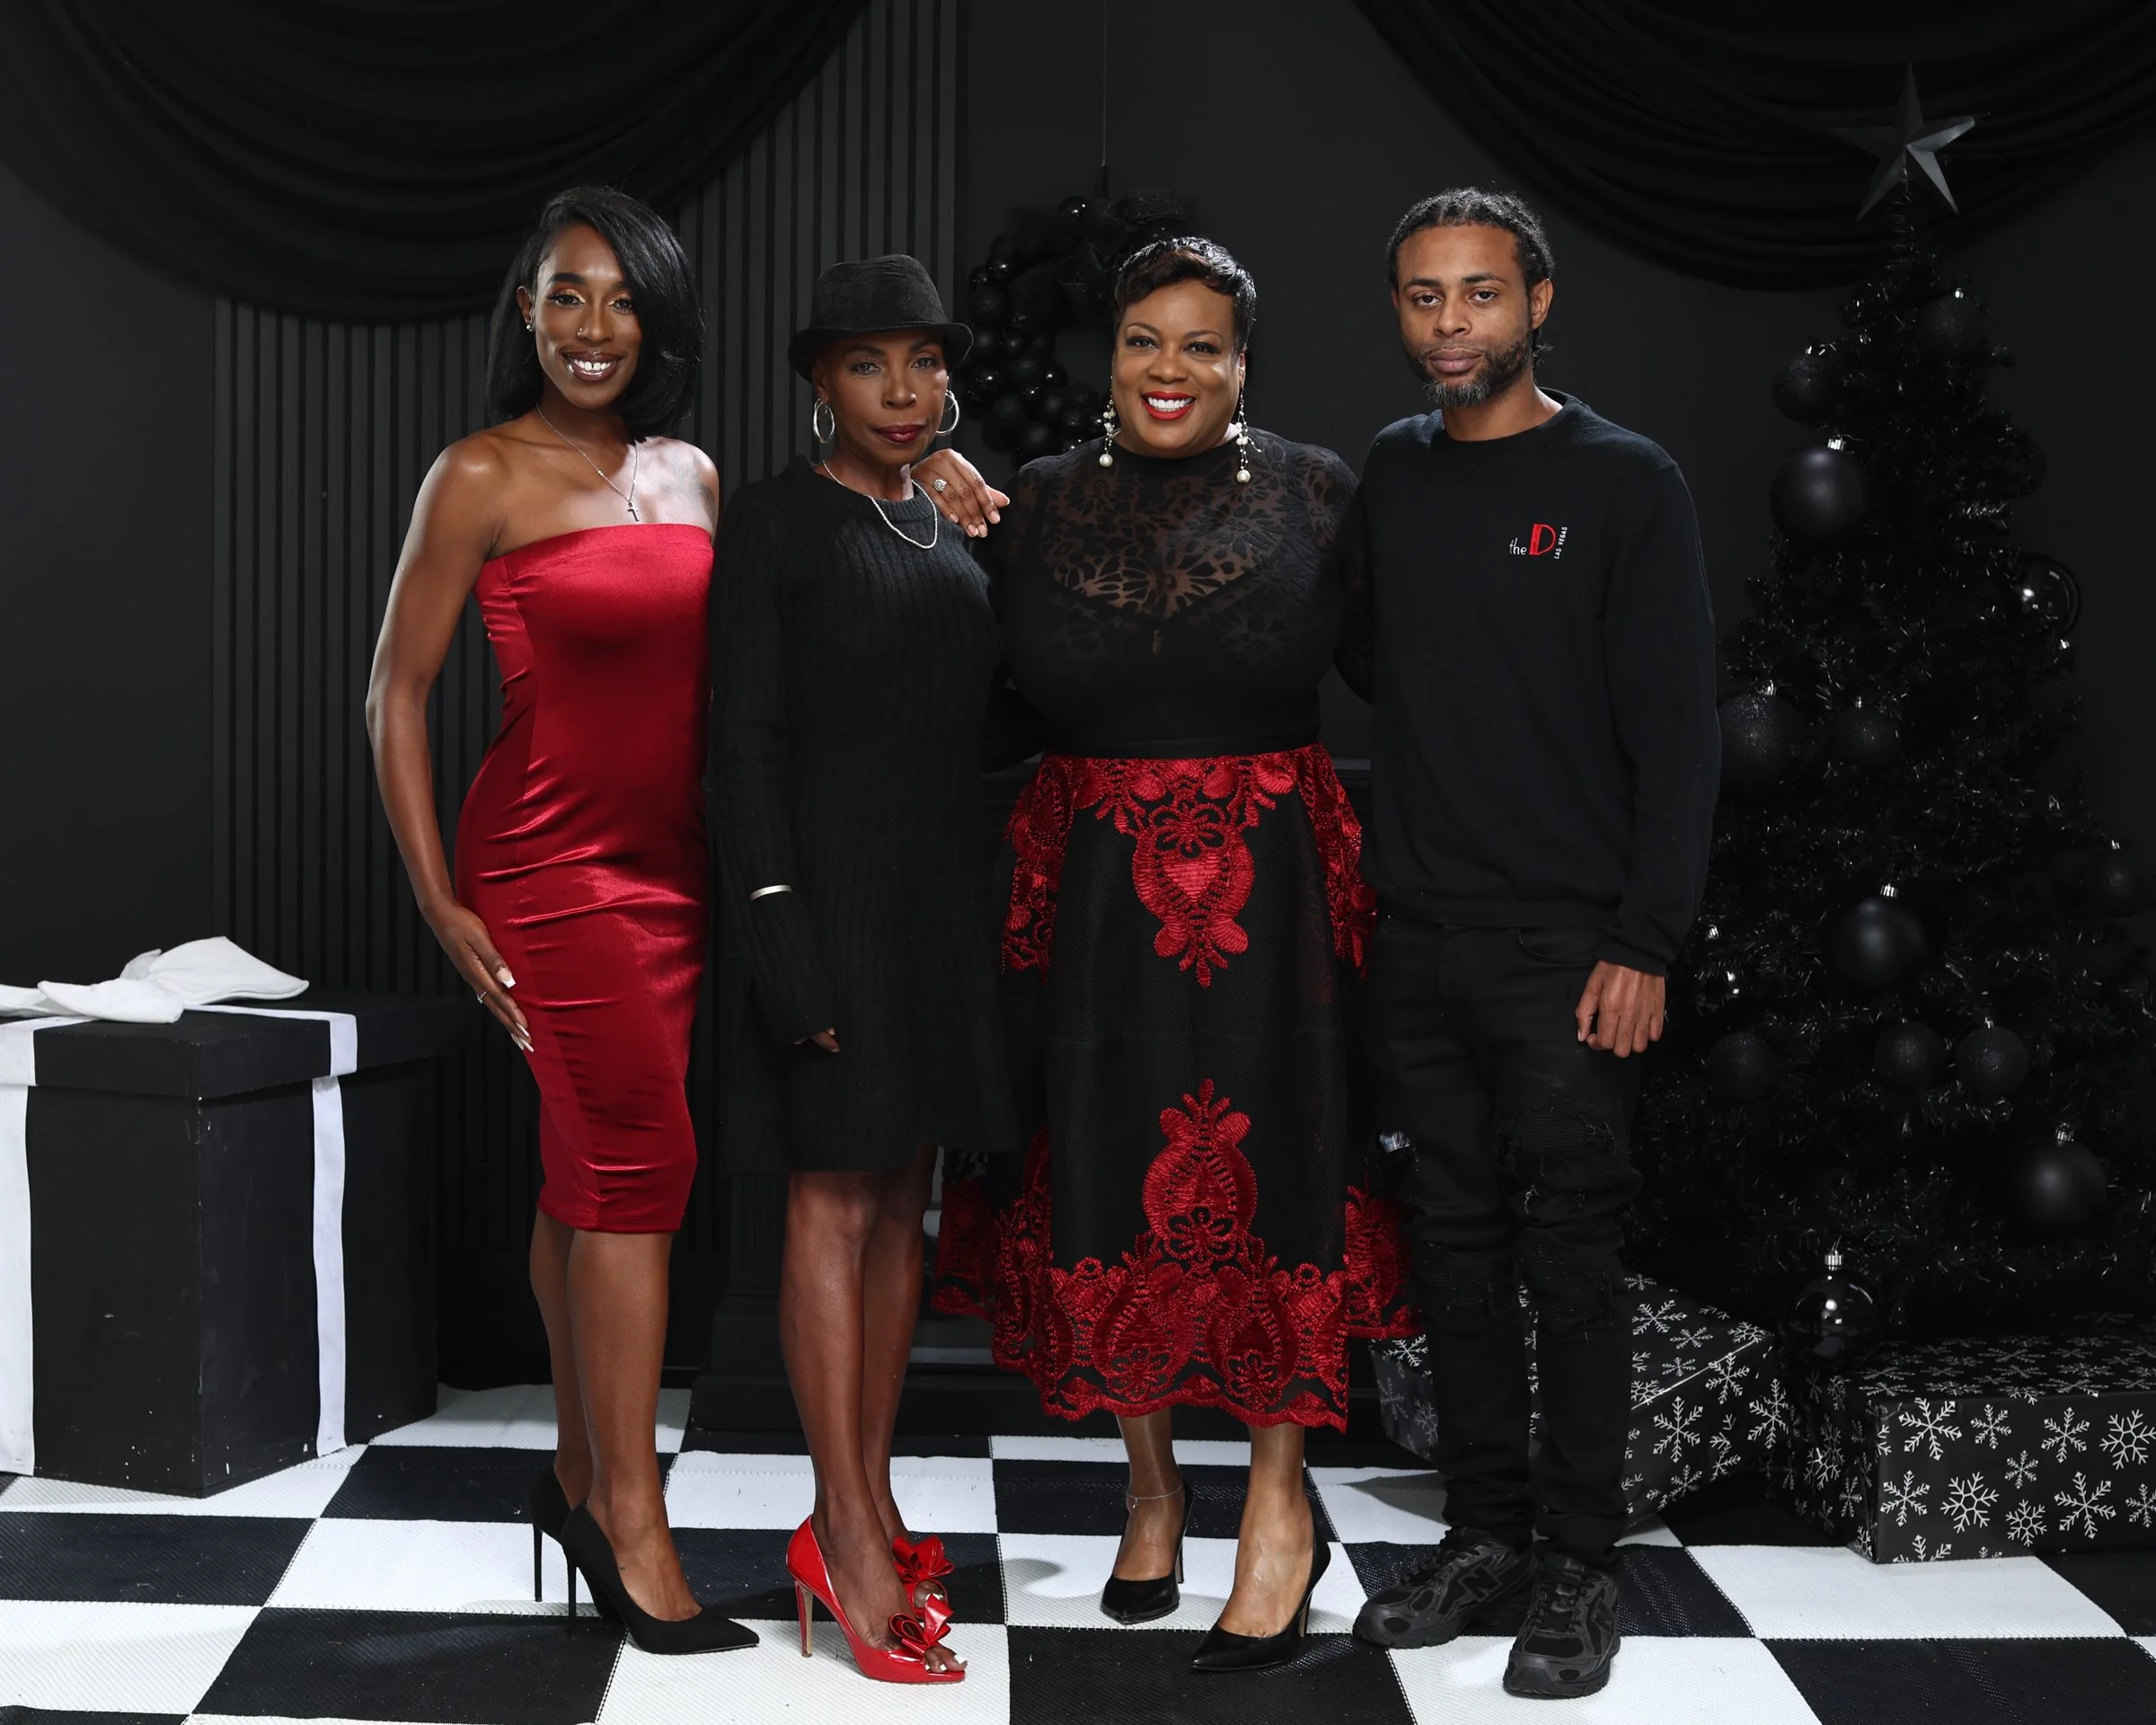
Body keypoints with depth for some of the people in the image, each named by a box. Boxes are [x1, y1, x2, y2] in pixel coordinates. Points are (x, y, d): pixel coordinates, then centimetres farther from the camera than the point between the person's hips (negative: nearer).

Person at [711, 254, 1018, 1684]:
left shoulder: (954, 520, 14)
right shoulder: (777, 522, -5)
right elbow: (747, 735, -10)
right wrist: (784, 939, -17)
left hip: (944, 895, 7)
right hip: (829, 889, -7)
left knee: (903, 1200, 9)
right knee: (835, 1199, -6)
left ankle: (871, 1500, 17)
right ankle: (844, 1532, -3)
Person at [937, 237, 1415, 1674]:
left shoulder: (1313, 493, -2)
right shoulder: (1038, 504, 4)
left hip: (1270, 881, -2)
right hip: (1093, 887, 2)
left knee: (1271, 1173, 2)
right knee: (1109, 1174, 8)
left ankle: (1280, 1505, 15)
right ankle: (1154, 1485, 26)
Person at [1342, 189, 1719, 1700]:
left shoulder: (1623, 484, -4)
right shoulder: (1392, 476, 11)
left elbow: (1677, 729, -7)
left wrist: (1644, 944, -13)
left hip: (1565, 947, -5)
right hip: (1420, 938, 5)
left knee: (1570, 1251, 0)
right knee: (1457, 1240, 10)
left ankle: (1580, 1567, 9)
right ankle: (1485, 1535, 21)